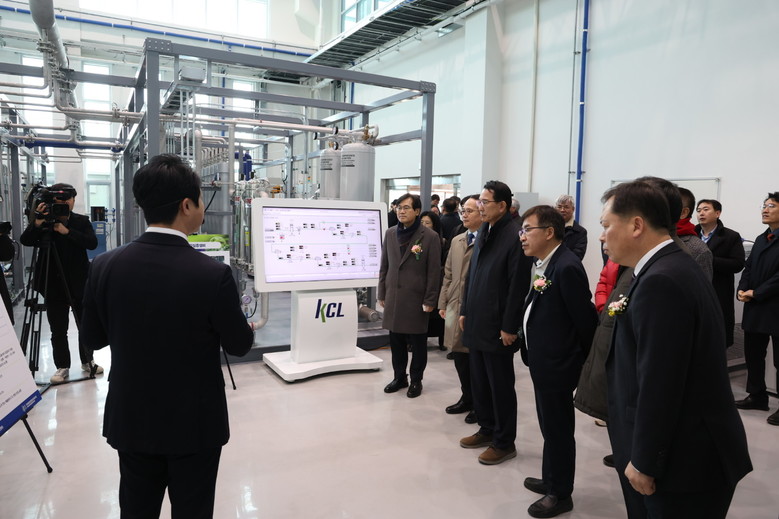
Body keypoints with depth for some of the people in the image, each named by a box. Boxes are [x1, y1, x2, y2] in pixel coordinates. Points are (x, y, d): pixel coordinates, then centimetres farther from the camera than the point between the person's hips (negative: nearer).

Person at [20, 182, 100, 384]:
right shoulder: (45, 221, 0)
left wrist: (67, 231, -22)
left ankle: (88, 361, 27)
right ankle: (62, 367, 17)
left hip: (80, 285, 1)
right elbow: (25, 241, -12)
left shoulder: (82, 221, 2)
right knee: (58, 331, 4)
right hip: (54, 286, -1)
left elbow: (92, 243, -12)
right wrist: (37, 223, -28)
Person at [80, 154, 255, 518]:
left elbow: (92, 338, 3)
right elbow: (239, 345, -9)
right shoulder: (213, 274, -24)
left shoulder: (104, 266, -11)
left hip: (130, 418, 4)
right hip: (194, 423, -4)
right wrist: (247, 328, 13)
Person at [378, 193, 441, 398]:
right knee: (396, 340, 12)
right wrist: (382, 294, 9)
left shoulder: (430, 236, -8)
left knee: (417, 342, 8)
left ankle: (416, 380, 23)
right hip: (393, 297, 4)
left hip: (417, 298, -4)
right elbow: (384, 266, 11)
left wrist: (430, 301, -10)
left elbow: (434, 272, -8)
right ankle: (399, 377, 28)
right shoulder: (390, 233, 7)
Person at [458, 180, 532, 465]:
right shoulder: (484, 232, 9)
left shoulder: (515, 236, -16)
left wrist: (509, 327, -16)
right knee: (479, 382, 17)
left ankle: (505, 442, 22)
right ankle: (487, 430, 34)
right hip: (476, 323, 8)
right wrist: (465, 311, 13)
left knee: (501, 385, 6)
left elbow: (518, 286, -18)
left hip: (497, 327, -8)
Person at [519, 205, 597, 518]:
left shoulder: (567, 268, -22)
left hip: (557, 365, -9)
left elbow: (585, 318, -19)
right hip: (544, 362, 9)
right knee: (550, 426, 22)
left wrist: (582, 360, -8)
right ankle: (551, 480, 40)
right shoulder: (543, 263, 6)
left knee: (558, 429, 8)